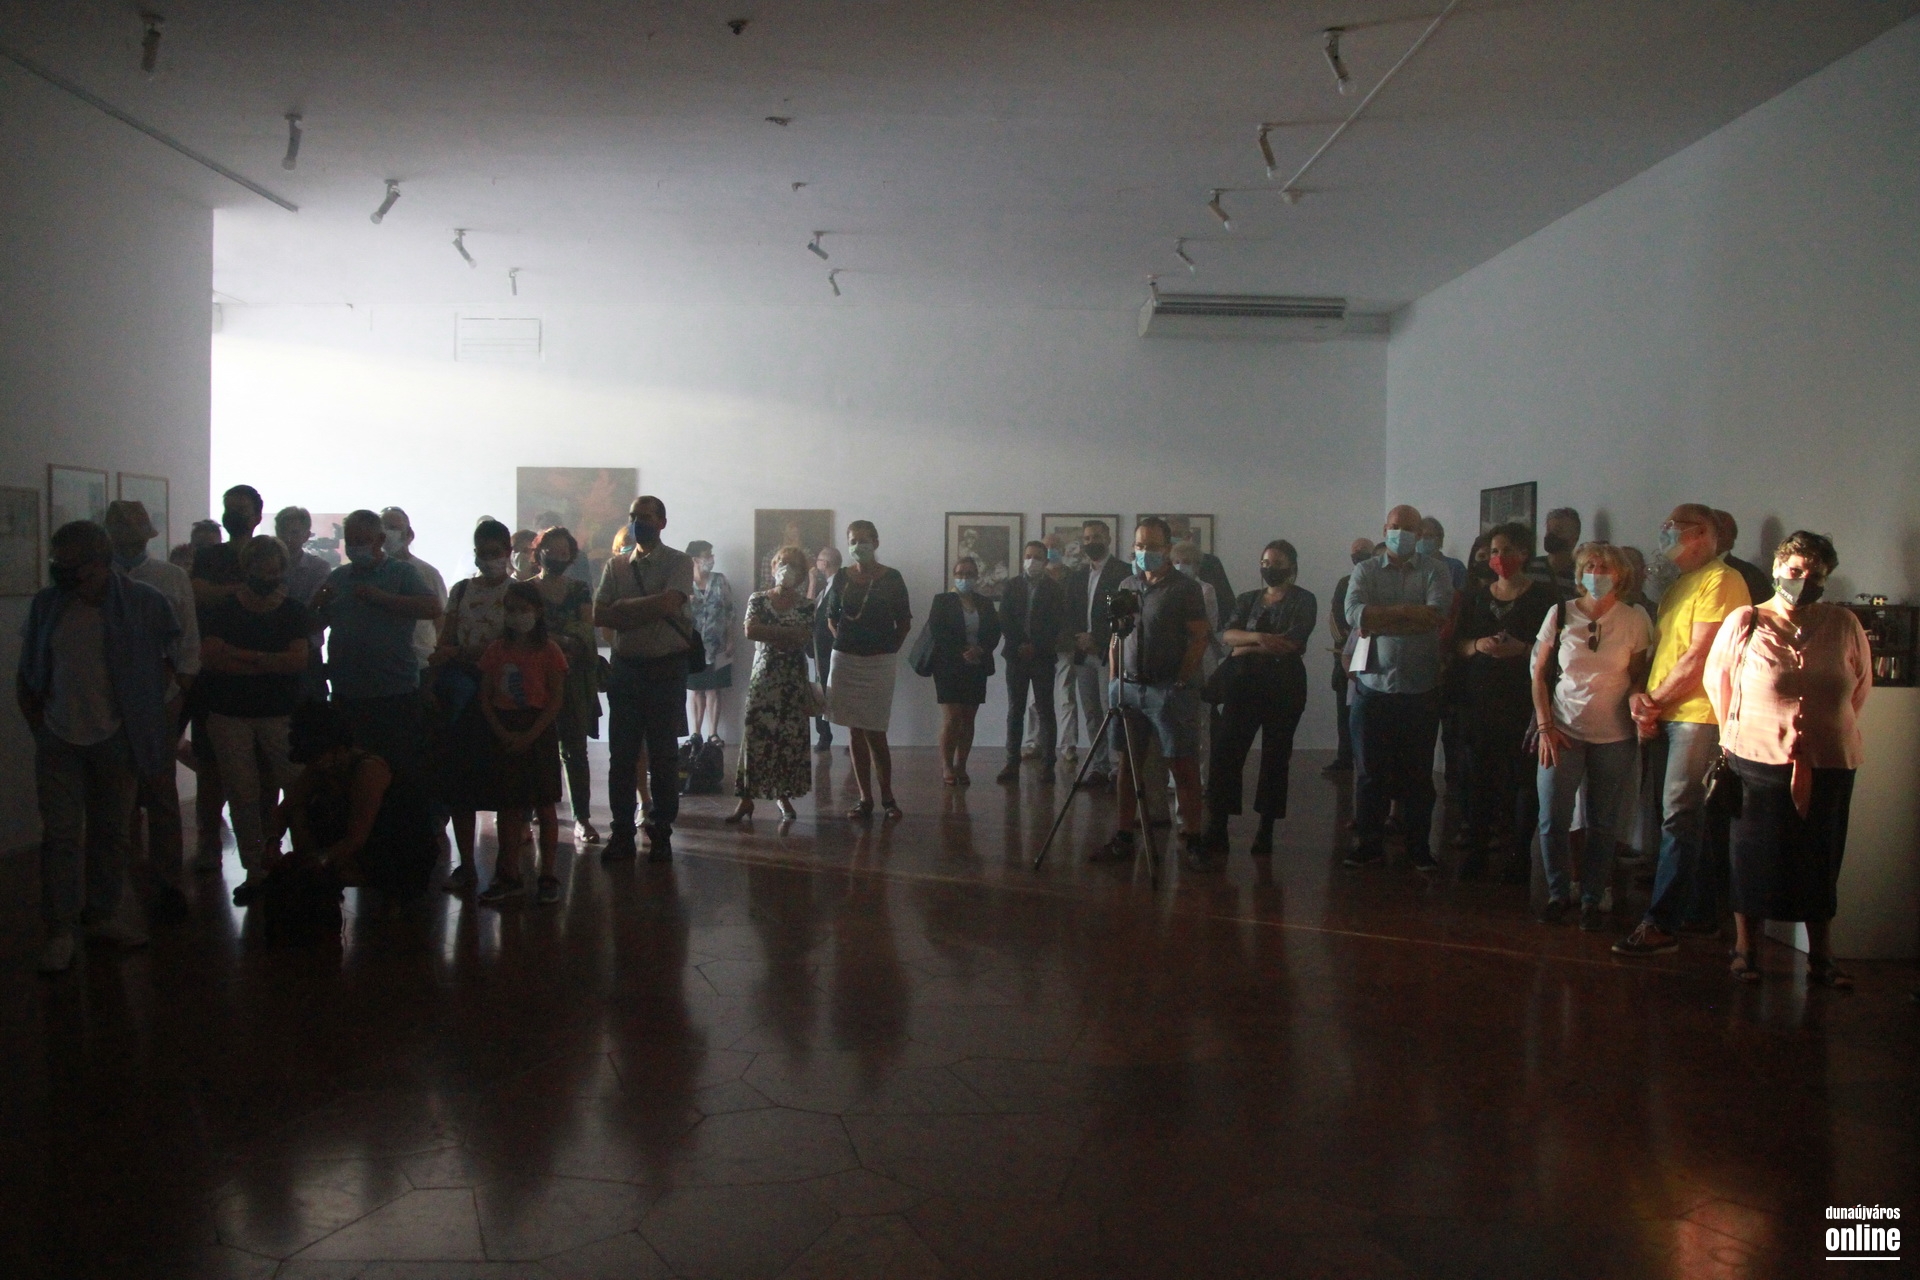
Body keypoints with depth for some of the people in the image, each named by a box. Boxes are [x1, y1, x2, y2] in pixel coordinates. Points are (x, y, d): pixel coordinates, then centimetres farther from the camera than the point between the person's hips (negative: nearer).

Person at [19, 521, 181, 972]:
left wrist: (150, 711, 1)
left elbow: (172, 660, 5)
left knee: (111, 832, 10)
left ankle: (102, 915, 24)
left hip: (118, 741, -1)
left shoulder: (144, 604, -6)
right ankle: (60, 928, 9)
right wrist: (38, 728, 5)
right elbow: (26, 677, 8)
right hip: (60, 742, 1)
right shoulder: (47, 605, 0)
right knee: (61, 835, 1)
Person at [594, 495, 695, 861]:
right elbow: (599, 615, 0)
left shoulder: (679, 563, -1)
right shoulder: (616, 566, 10)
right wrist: (649, 612, -12)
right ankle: (622, 833, 14)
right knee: (622, 754, 5)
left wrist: (625, 608, -9)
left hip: (667, 669, -3)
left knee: (664, 755, 3)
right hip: (626, 666, 4)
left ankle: (660, 834, 13)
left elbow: (668, 603, -19)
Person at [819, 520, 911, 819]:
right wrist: (844, 642, 7)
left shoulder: (891, 578, -2)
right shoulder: (841, 578, 5)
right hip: (845, 660, 3)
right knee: (856, 731, 4)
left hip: (878, 661, -3)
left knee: (874, 732, -6)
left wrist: (889, 648, 1)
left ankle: (887, 795, 9)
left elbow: (904, 623, 4)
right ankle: (865, 799, 9)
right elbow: (831, 618, 16)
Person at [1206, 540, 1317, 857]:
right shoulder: (1247, 600, 16)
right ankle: (1217, 828, -6)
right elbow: (1227, 634, 0)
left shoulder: (1303, 600, 3)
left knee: (1276, 757, 2)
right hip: (1243, 684, 3)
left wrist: (1247, 648, -6)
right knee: (1226, 752, -6)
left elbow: (1293, 643, -12)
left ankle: (1266, 833, 7)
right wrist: (1258, 637, -19)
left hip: (1284, 686, -3)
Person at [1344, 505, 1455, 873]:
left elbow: (1436, 616, -14)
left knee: (1418, 773, 7)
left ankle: (1419, 846, 17)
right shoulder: (1365, 571, 7)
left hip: (1421, 690, 0)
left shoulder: (1435, 572, 4)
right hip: (1373, 686, 1)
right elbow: (1354, 613, -11)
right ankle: (1370, 844, 16)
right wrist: (1407, 611, -15)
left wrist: (1379, 620, -13)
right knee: (1369, 771, 6)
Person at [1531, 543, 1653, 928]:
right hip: (1563, 732, 0)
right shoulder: (1560, 614, 1)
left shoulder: (1634, 619, 0)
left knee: (1602, 824, 6)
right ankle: (1558, 894, 16)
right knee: (1552, 821, -2)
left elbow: (1639, 678, 7)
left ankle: (1592, 900, 19)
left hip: (1614, 736, 0)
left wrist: (1638, 713, -11)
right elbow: (1539, 674, 5)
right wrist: (1544, 726, -2)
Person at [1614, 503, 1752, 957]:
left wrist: (1654, 701, -8)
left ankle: (1662, 925, -11)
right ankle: (1701, 913, 21)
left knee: (1679, 819, -10)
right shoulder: (1677, 586, 21)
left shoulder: (1721, 580, -8)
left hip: (1697, 715, -9)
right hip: (1663, 717, 9)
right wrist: (1640, 696, 1)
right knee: (1686, 819, 12)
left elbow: (1698, 657, -15)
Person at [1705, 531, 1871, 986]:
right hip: (1758, 761, -2)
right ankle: (1746, 950, 19)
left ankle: (1821, 958, 21)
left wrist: (1829, 728, 14)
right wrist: (1738, 734, 12)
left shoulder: (1845, 625, 0)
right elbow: (1716, 680, 8)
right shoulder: (1744, 623, -3)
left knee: (1820, 863, 10)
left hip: (1829, 765, 2)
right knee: (1753, 858, 6)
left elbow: (1861, 686, 13)